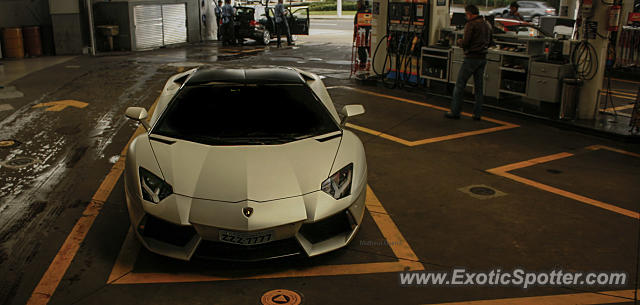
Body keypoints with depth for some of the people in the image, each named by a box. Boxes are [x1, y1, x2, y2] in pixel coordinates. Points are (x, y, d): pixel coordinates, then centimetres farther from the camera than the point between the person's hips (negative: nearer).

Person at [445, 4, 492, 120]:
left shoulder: (471, 24, -12)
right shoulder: (487, 24, 13)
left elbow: (465, 43, -16)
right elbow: (489, 42, 21)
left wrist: (459, 42, 4)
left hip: (471, 58, -7)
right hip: (483, 58, 7)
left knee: (460, 85, 1)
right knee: (479, 87, 10)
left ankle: (455, 112, 3)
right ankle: (477, 114, 12)